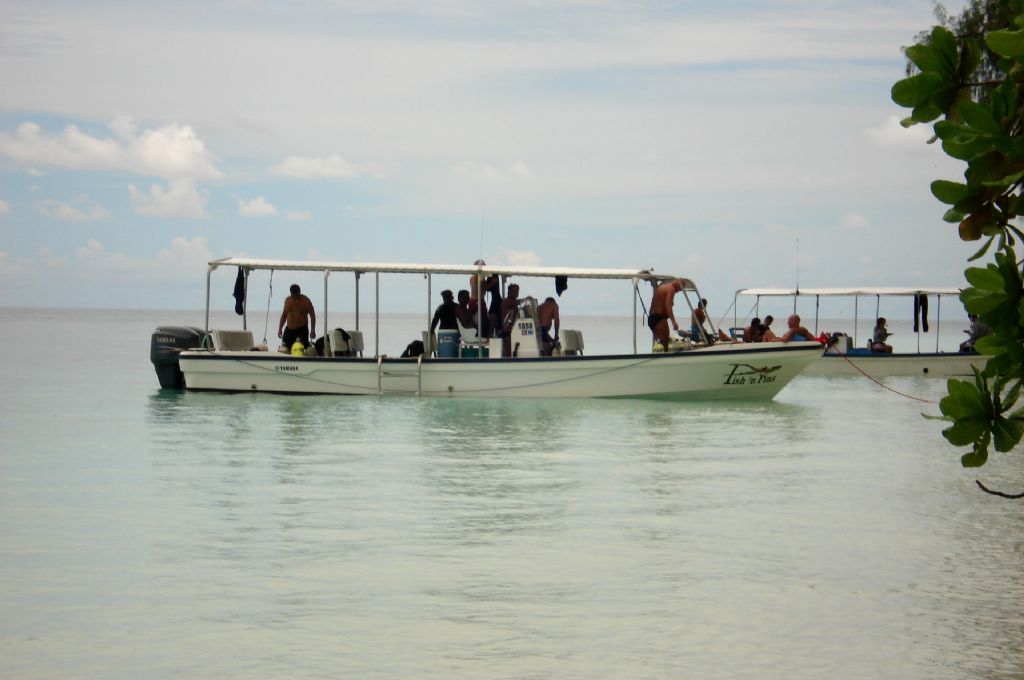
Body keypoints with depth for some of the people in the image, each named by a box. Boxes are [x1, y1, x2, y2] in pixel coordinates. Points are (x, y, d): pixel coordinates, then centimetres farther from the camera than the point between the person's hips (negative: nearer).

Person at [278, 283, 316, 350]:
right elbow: (284, 315, 19)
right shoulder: (287, 300, 9)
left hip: (301, 329, -5)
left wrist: (313, 330, -13)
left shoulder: (305, 301, -5)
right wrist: (280, 329, 15)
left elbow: (312, 315, -5)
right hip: (289, 330, 5)